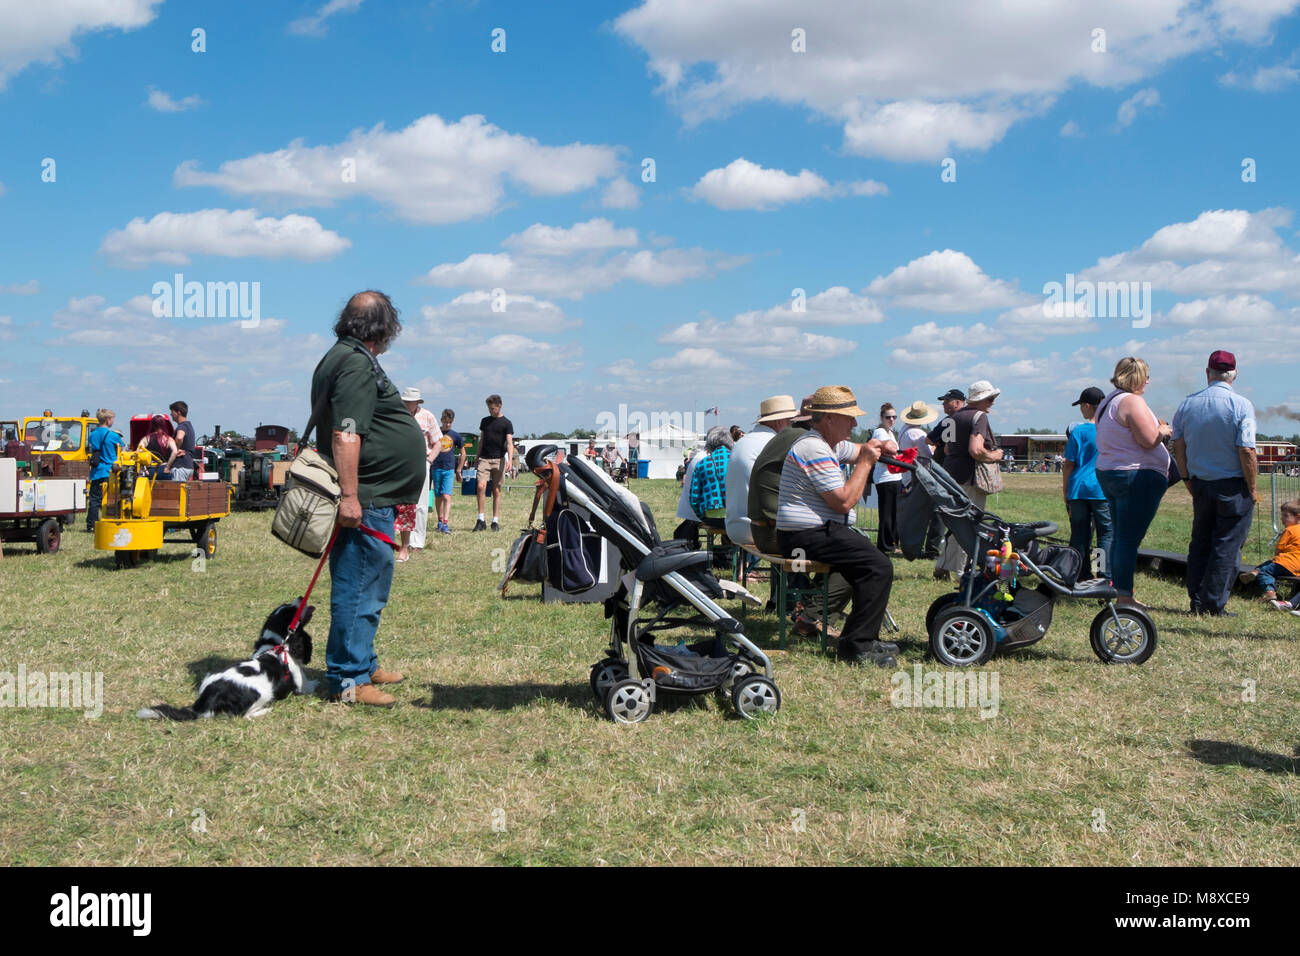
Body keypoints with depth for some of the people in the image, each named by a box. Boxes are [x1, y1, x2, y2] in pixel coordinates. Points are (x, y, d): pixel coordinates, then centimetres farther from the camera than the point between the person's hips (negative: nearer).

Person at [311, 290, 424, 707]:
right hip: (365, 500, -11)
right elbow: (346, 435, -24)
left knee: (368, 586, 19)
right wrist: (349, 496, -26)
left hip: (369, 498, 11)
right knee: (361, 586, -6)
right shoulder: (357, 364, -15)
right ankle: (348, 680, -1)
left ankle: (363, 664, 30)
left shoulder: (342, 357, 19)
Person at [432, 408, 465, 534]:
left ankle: (446, 524, -21)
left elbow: (463, 454, 13)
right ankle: (440, 521, 26)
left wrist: (458, 470, 11)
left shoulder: (455, 435, 4)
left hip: (449, 469, -2)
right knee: (438, 497, 11)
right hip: (436, 469, 2)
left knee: (447, 496, -13)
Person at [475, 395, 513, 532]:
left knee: (496, 491, 2)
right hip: (484, 459, 2)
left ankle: (495, 522, 7)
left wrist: (510, 460, -20)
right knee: (481, 486, -14)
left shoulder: (506, 423, 1)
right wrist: (477, 459, 17)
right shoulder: (485, 421, 13)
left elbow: (509, 443, -6)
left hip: (499, 460, -2)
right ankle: (480, 520, -10)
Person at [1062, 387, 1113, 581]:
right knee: (1106, 533, 5)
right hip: (1104, 490, 0)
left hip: (1079, 490, 0)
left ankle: (1082, 576, 10)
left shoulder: (1078, 431, -1)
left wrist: (1065, 493, 8)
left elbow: (1068, 465, 0)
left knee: (1080, 536, 8)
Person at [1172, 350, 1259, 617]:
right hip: (1233, 486, -4)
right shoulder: (1241, 405, -12)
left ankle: (1196, 601, 16)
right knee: (1227, 546, 2)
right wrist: (1252, 488, -6)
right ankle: (1215, 605, 2)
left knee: (1200, 543, 14)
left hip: (1200, 485, 5)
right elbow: (1246, 451, -16)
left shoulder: (1188, 404, 2)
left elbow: (1178, 446, 5)